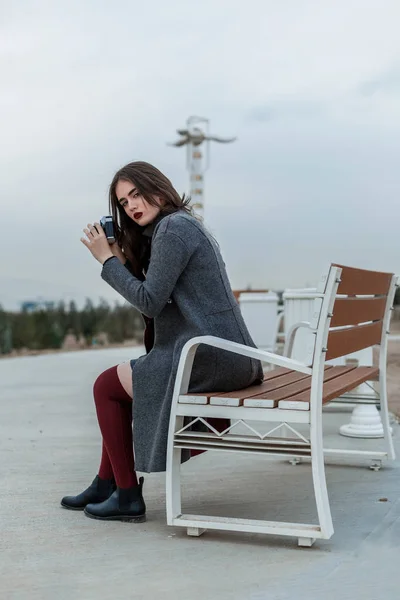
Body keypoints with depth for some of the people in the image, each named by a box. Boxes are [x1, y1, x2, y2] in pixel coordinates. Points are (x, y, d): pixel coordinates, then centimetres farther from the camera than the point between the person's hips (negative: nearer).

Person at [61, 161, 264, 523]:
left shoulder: (173, 227, -11)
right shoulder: (184, 224, 20)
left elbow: (149, 302, -15)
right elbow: (155, 297, 18)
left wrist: (107, 260, -6)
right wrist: (123, 259, 8)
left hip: (209, 358, -11)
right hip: (229, 357, 11)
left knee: (107, 385, 3)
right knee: (122, 377, 23)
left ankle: (128, 496, 9)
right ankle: (105, 485, 29)